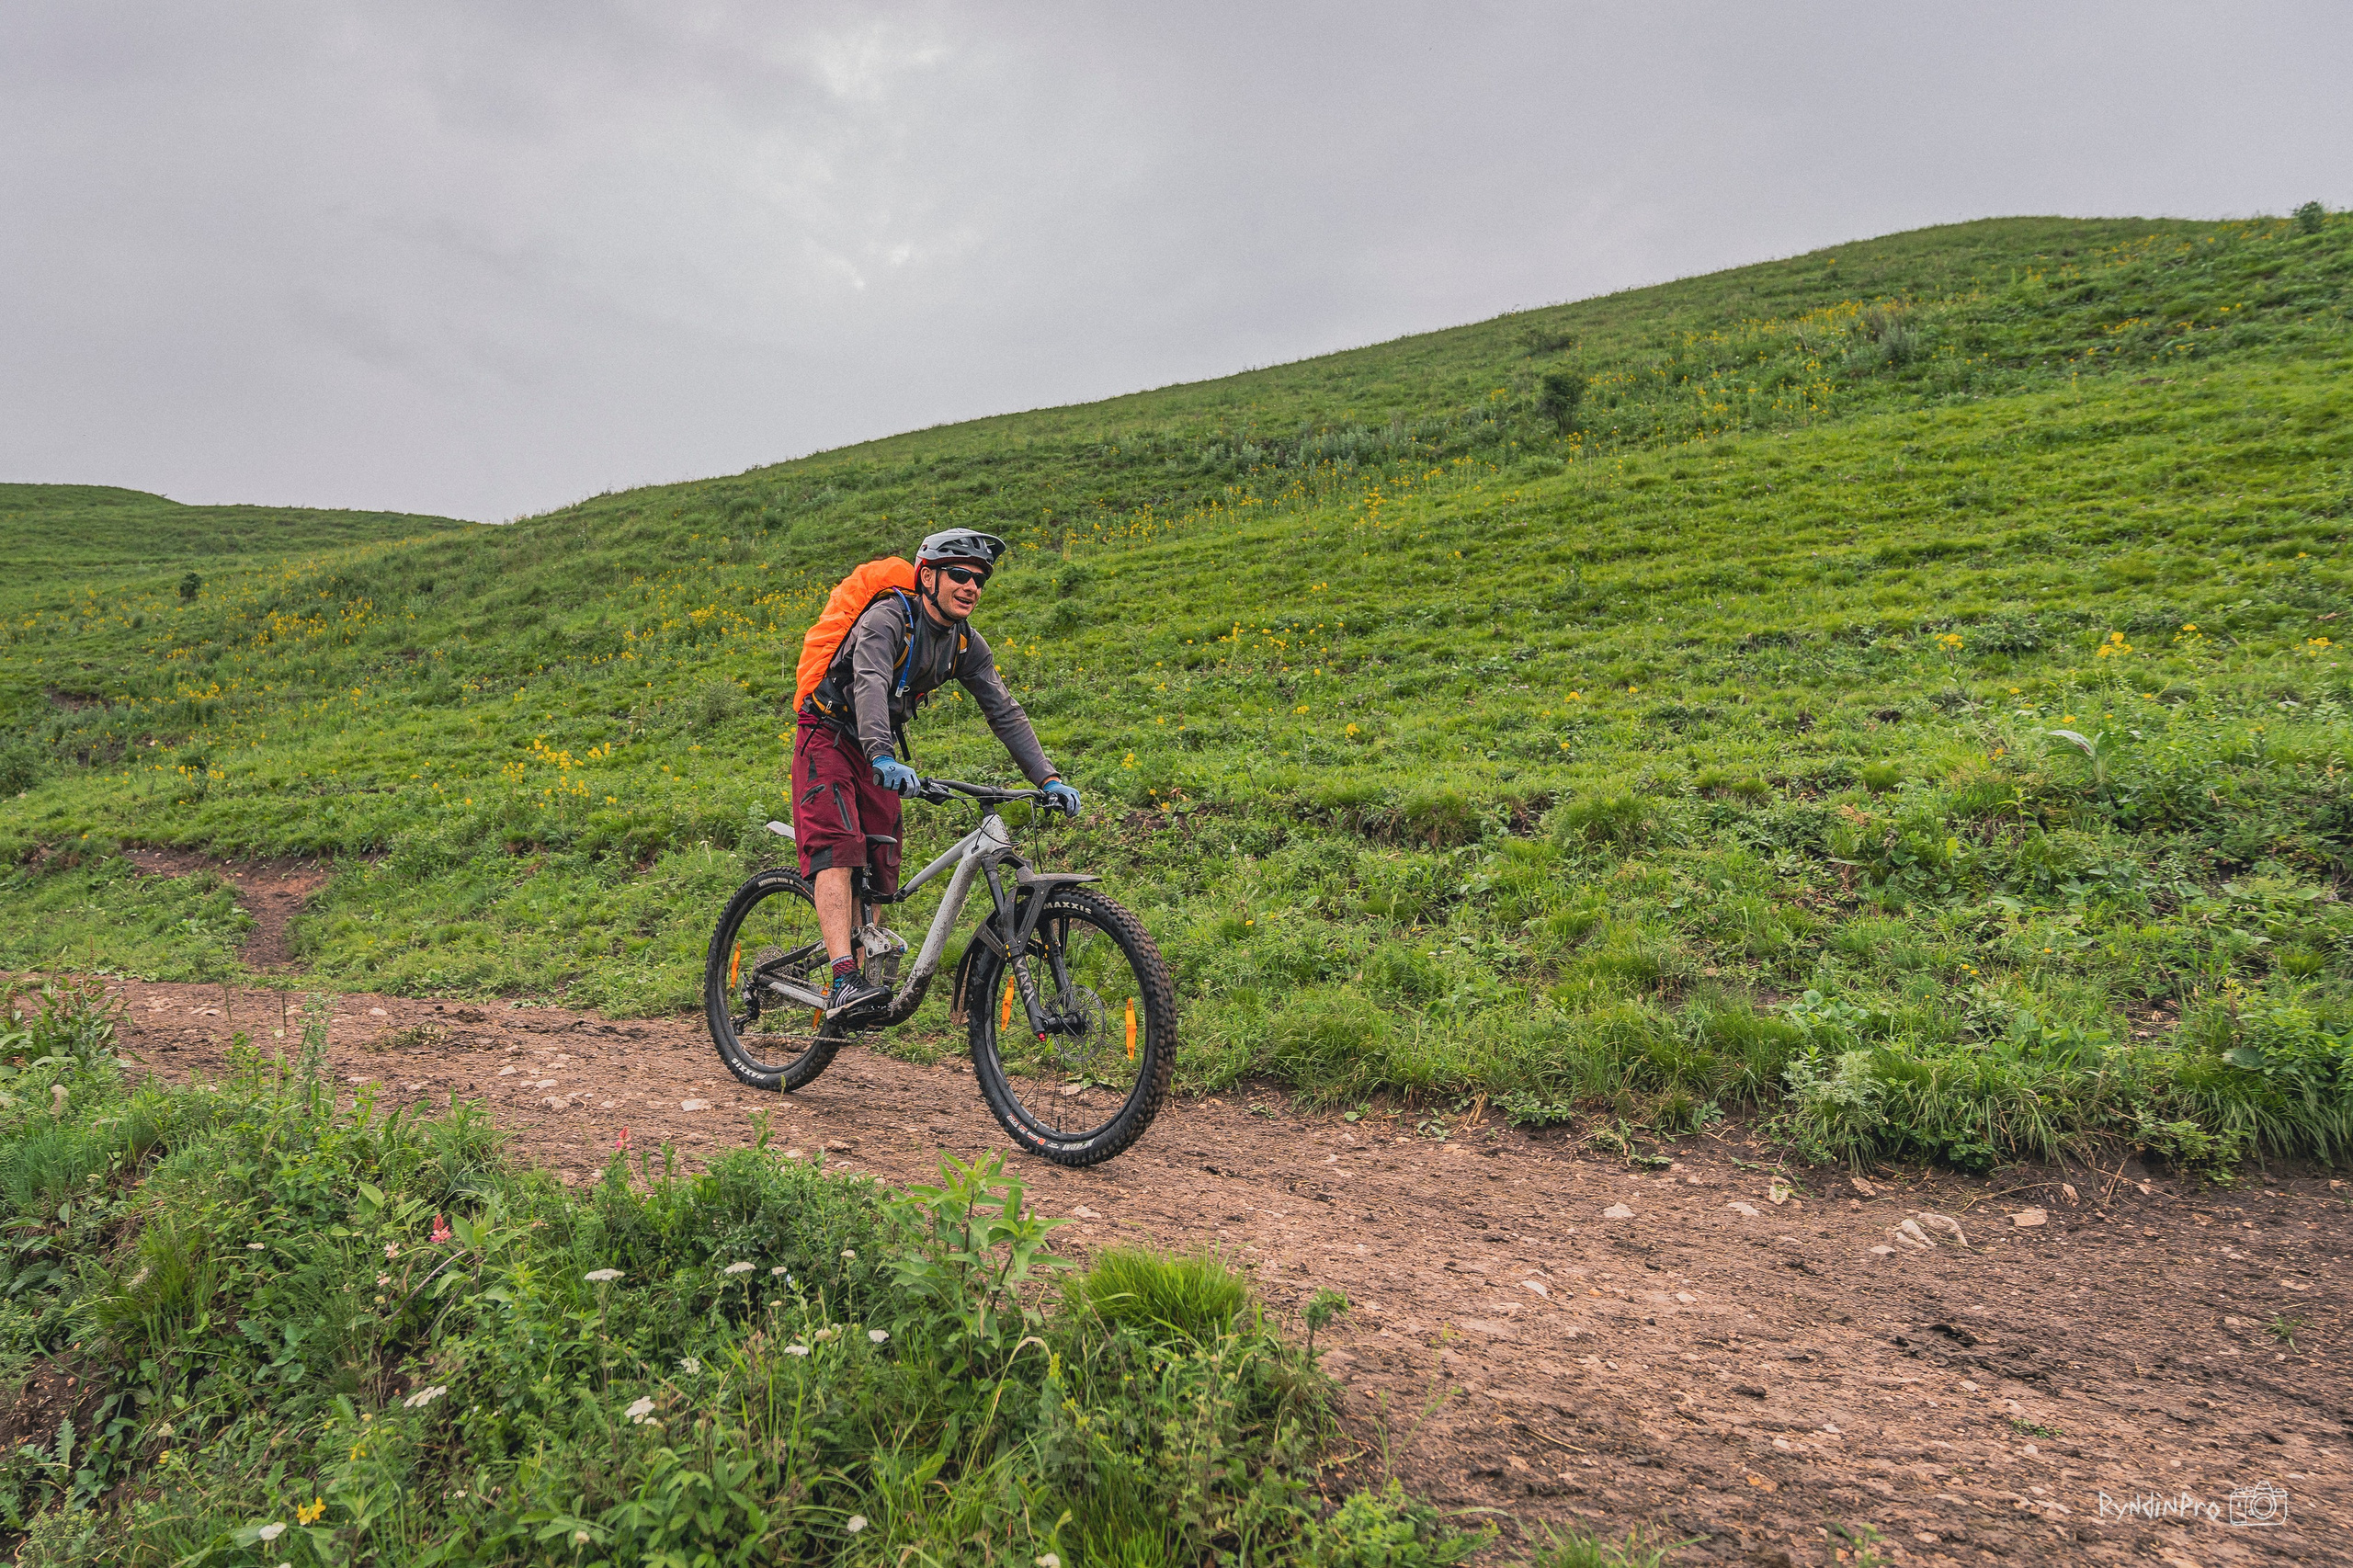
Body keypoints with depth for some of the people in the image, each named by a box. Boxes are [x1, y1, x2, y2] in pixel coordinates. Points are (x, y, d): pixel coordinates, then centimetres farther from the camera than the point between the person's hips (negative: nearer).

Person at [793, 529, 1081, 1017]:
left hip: (880, 752, 7)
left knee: (880, 865, 2)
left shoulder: (966, 643, -2)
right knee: (838, 852, -22)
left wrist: (1048, 778, -15)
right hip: (829, 739, -7)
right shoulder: (888, 619, -23)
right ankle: (845, 982, -33)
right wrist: (883, 757, -57)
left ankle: (870, 968, 10)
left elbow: (1005, 712, -5)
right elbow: (870, 685, -40)